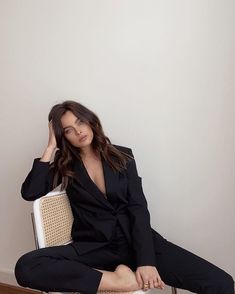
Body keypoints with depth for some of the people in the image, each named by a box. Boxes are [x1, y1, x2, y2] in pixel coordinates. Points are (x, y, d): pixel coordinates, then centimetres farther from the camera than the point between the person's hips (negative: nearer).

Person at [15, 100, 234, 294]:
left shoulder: (122, 156, 7)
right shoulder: (64, 165, 9)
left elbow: (138, 208, -2)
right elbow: (29, 192, -7)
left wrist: (146, 260, -16)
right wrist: (51, 147, -2)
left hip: (135, 240, 0)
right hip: (95, 247, 1)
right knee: (26, 267, -30)